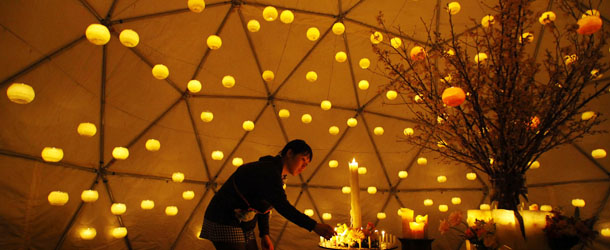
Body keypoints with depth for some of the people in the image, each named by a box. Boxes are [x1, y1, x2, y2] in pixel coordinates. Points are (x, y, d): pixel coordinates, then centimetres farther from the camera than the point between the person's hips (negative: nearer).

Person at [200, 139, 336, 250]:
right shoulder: (268, 171, -23)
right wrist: (314, 226, -37)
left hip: (244, 228, 10)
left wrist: (264, 234, 8)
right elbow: (282, 206, -34)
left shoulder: (277, 175, 8)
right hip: (224, 223, -10)